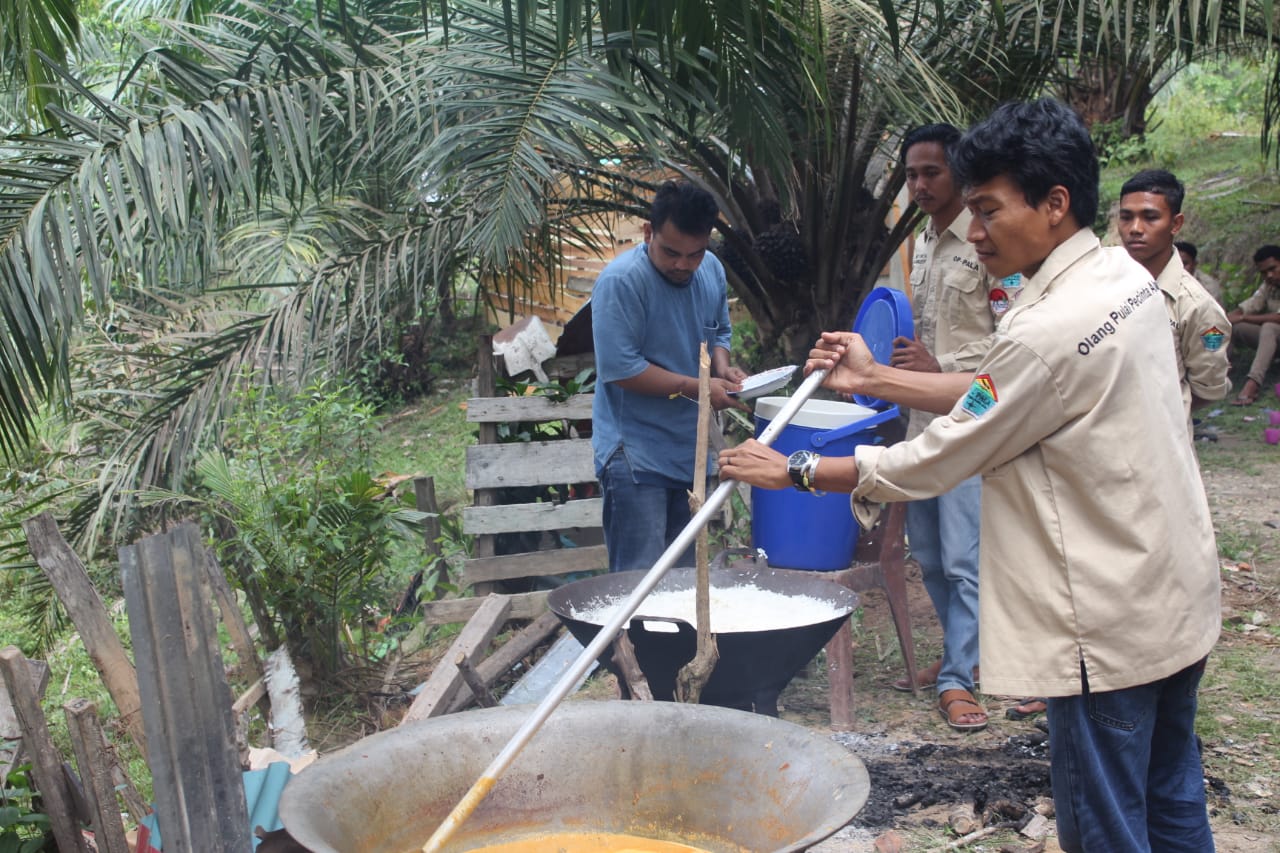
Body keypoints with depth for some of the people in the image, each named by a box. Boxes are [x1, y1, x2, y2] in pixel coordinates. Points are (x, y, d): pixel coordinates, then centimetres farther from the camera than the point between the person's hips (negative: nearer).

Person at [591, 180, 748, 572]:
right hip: (636, 457, -7)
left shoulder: (712, 271, 4)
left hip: (691, 449, 7)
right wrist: (696, 388, -19)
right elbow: (621, 369, -21)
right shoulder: (621, 281, -19)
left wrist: (722, 367, -2)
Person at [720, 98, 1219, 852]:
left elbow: (933, 462, -18)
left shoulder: (1051, 330, -26)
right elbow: (997, 396, 11)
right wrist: (876, 380, 10)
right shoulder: (1127, 278, 3)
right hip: (1178, 595, 10)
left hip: (1111, 626, -9)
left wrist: (791, 471, -8)